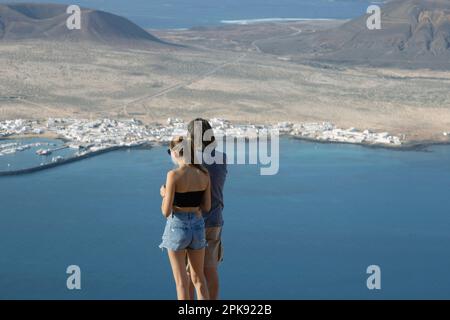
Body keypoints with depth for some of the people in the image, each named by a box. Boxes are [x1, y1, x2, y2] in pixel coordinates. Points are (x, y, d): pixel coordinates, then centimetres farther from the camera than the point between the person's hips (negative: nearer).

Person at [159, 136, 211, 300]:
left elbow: (166, 211, -15)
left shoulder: (174, 175, -17)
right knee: (199, 278, 20)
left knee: (182, 281, 7)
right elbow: (206, 207, 5)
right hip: (197, 226, 5)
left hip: (177, 227, -5)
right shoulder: (204, 174, -2)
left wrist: (164, 195, 4)